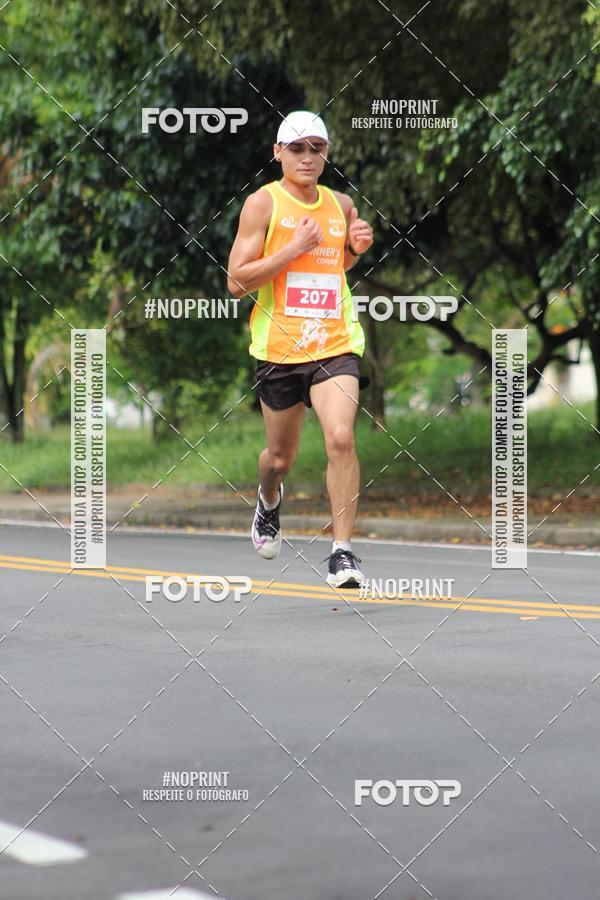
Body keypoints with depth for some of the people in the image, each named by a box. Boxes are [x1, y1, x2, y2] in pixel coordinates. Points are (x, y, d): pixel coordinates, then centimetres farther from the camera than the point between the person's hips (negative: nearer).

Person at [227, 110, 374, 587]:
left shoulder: (342, 204, 10)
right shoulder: (263, 203, -3)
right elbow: (237, 280, -9)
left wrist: (356, 248, 6)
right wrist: (294, 249, -17)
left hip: (336, 346, 2)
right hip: (279, 348, -1)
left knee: (341, 439, -20)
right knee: (281, 455, 13)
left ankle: (342, 552, -14)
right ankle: (270, 499, 49)